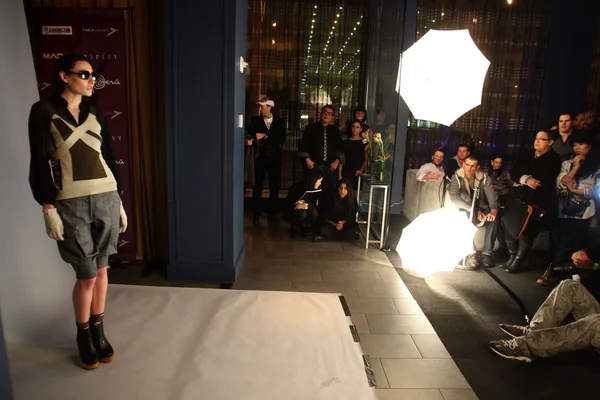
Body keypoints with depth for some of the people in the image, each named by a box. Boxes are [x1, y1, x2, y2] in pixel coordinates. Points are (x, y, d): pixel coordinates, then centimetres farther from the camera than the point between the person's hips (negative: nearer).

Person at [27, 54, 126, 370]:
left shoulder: (96, 115, 11)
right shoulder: (44, 112, -3)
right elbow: (40, 163, -6)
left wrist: (119, 202, 12)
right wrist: (48, 208, -12)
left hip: (106, 199, 4)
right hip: (72, 204, -4)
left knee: (101, 270, 11)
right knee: (87, 276, 0)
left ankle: (98, 331, 28)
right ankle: (84, 337, 24)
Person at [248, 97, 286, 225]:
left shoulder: (279, 122, 4)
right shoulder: (255, 121, 4)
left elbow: (282, 139, -6)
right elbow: (250, 135, -6)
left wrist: (265, 136, -12)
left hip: (275, 157, 1)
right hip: (260, 157, -1)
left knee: (274, 186, 6)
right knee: (258, 186, 0)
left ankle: (272, 214, 17)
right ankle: (256, 214, 8)